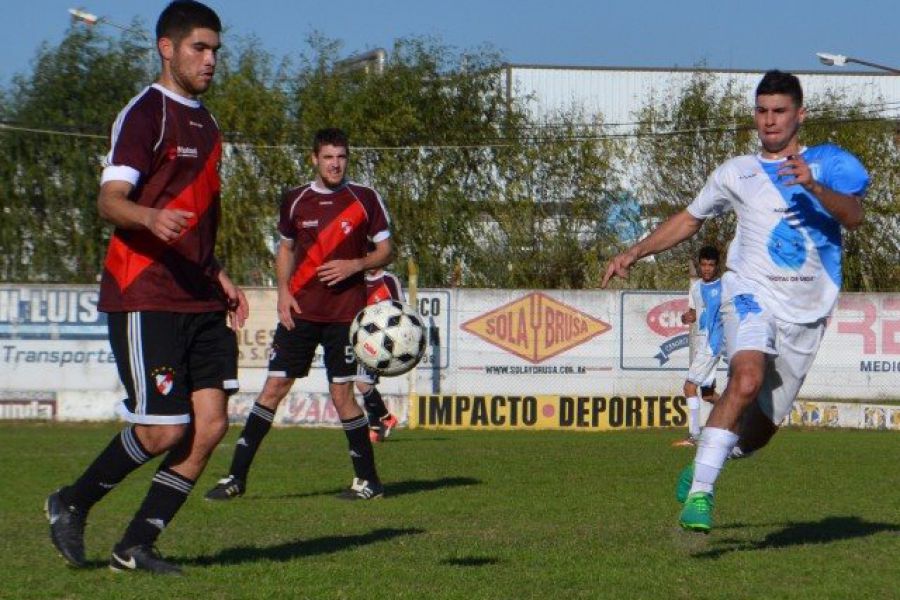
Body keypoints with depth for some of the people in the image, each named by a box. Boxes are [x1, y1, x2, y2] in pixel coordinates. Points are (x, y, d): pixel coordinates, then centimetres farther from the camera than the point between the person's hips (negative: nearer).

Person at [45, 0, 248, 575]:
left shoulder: (205, 124, 20)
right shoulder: (145, 114, -7)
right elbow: (110, 199, -17)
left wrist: (220, 279, 22)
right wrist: (151, 218, -37)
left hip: (199, 301, 8)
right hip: (144, 298, -8)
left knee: (211, 424, -2)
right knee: (164, 430, -10)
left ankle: (137, 545, 8)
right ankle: (71, 504, 14)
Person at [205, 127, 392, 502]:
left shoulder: (365, 199, 0)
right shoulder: (295, 201, 8)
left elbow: (385, 251, 5)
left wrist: (355, 265, -14)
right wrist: (283, 290, 3)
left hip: (345, 312, -2)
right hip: (299, 310, 3)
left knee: (341, 394, -3)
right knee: (274, 387, -1)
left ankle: (368, 481, 10)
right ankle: (236, 476, 2)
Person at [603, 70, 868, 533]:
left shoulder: (828, 164, 6)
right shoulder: (737, 173, 13)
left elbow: (854, 216, -11)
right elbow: (689, 219, 26)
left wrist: (813, 186, -29)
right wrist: (635, 253, 16)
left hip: (806, 314, 1)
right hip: (752, 292, -1)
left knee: (760, 429, 5)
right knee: (747, 379, -31)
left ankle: (711, 454, 39)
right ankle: (699, 492, -31)